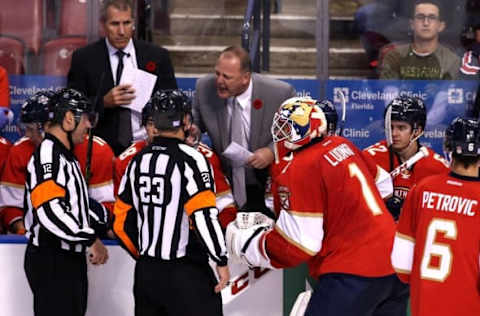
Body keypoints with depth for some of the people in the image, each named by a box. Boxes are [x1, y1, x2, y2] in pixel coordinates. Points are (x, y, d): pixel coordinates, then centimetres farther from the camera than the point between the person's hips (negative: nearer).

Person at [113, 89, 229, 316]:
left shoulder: (138, 161, 8)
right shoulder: (189, 159, -13)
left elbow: (122, 221, 13)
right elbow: (203, 215, -20)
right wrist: (221, 260, -11)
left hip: (145, 272, 7)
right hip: (184, 272, -7)